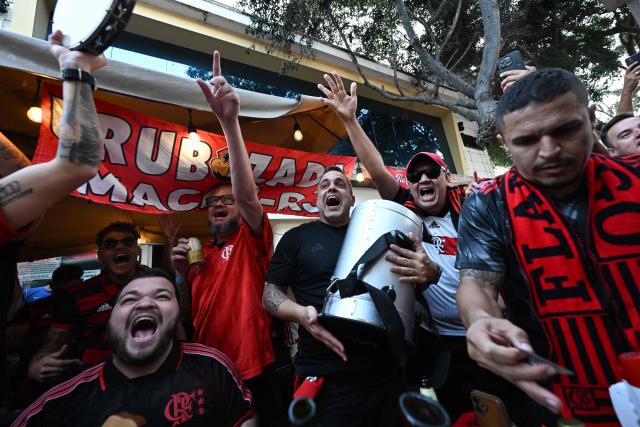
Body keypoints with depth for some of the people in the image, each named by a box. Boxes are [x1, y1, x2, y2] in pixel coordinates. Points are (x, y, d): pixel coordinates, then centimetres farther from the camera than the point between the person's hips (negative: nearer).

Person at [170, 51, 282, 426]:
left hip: (252, 370, -6)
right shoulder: (200, 256, 11)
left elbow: (248, 195, -26)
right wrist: (182, 271, -2)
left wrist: (230, 120, -33)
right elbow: (187, 307, 17)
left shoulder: (252, 239, -6)